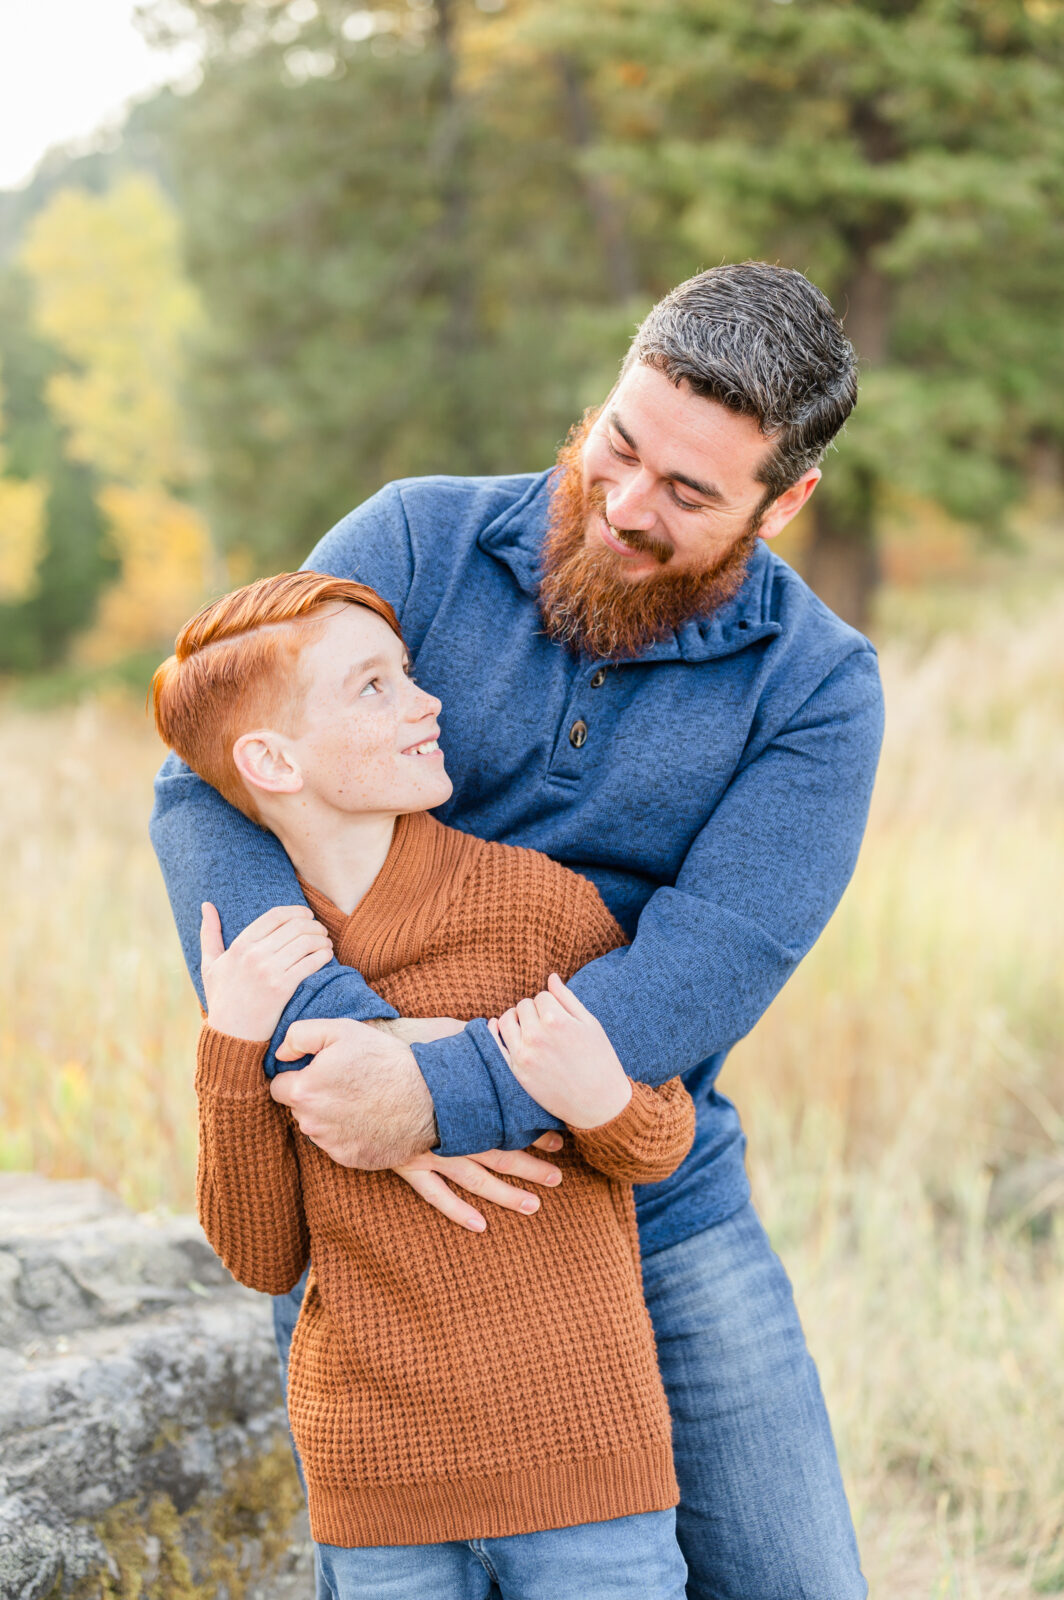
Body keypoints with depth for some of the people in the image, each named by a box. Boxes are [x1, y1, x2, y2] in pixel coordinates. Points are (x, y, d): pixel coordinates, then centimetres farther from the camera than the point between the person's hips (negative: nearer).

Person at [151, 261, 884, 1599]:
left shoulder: (817, 687, -8)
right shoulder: (416, 544, -7)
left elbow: (709, 968, -21)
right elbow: (207, 784, -16)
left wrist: (442, 1094, -34)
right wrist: (333, 1039, -31)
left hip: (659, 1201, 1)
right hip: (366, 1199, 0)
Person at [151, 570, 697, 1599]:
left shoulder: (538, 899, -9)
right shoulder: (254, 971, 1)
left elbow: (662, 1144, 3)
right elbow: (263, 1259, -1)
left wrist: (604, 1105, -20)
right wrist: (232, 1050, -12)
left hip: (579, 1443, -2)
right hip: (375, 1478, 2)